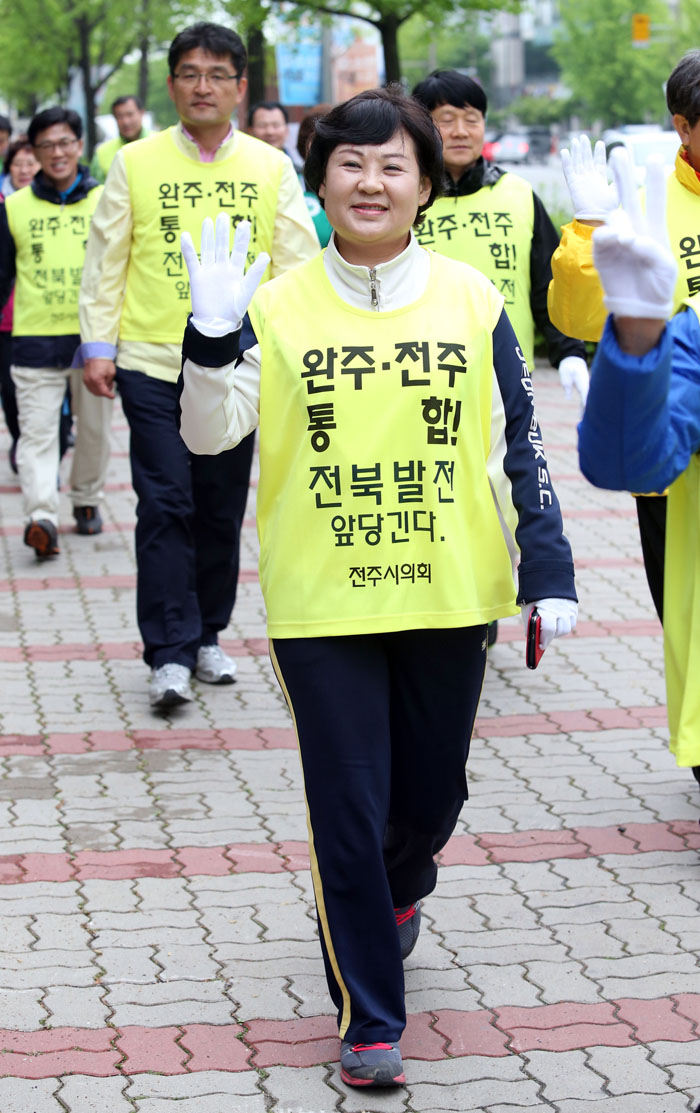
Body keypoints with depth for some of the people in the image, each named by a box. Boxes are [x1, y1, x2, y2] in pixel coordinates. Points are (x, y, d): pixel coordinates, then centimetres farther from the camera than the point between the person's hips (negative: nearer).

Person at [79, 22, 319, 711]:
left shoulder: (272, 169, 4)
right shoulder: (136, 163, 1)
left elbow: (298, 265, 5)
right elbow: (105, 261, 5)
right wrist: (98, 345, -1)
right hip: (153, 363, -2)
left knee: (222, 509, 9)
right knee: (165, 505, -7)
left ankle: (206, 637, 24)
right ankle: (169, 654, -4)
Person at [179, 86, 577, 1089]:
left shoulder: (471, 301, 1)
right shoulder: (278, 307, -2)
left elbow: (521, 447, 5)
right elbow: (210, 435, -10)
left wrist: (550, 574, 1)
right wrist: (212, 337, -26)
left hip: (448, 595, 2)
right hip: (323, 602, -2)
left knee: (431, 798, 15)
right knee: (348, 811, 0)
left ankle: (398, 893, 51)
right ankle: (370, 1018, 15)